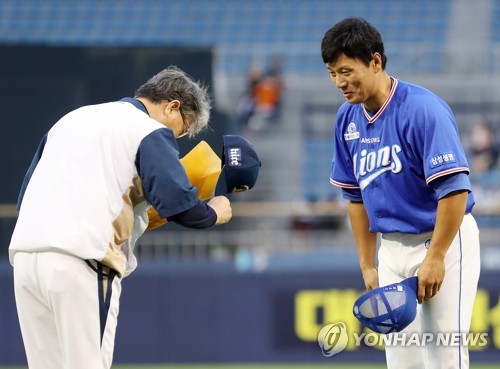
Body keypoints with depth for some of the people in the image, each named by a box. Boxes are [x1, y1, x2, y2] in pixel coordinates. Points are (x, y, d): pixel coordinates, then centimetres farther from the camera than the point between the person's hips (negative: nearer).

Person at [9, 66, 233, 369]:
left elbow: (26, 197, 24)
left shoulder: (71, 119, 25)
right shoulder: (151, 131, 2)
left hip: (24, 255, 7)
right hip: (82, 264, -7)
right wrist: (214, 213, 12)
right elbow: (179, 204, -8)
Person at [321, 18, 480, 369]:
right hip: (392, 246, 7)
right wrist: (368, 266, 11)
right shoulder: (348, 119, 4)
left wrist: (435, 258, -19)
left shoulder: (423, 109, -18)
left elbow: (455, 188, -21)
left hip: (443, 242, -7)